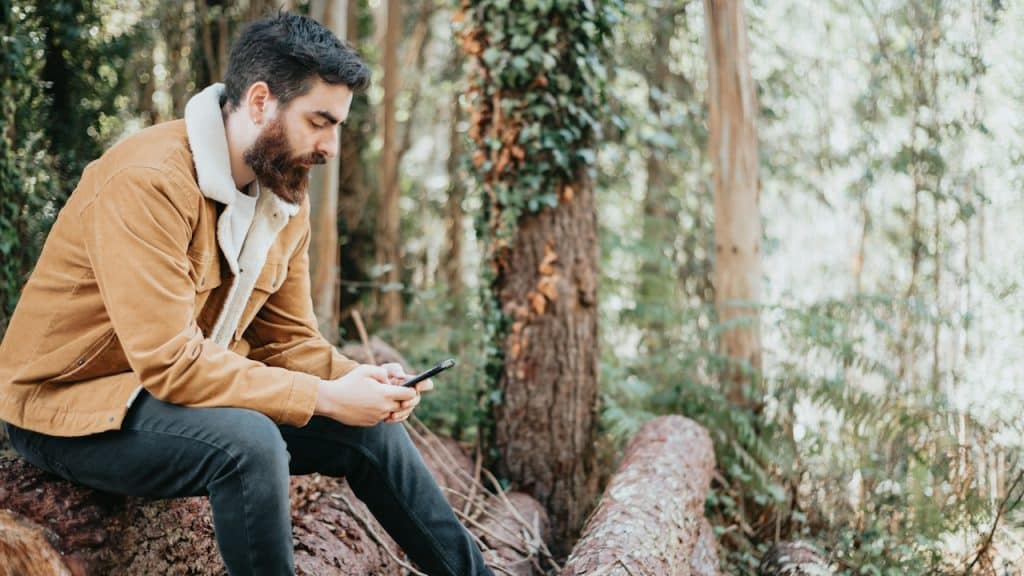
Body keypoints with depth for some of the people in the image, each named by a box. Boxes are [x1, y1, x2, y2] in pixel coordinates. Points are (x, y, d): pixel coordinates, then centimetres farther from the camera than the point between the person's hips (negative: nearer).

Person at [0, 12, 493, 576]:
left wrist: (354, 378, -16)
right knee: (248, 440, -32)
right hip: (72, 405, -8)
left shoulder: (285, 196, -1)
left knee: (369, 427, -1)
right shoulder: (147, 182, -27)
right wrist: (324, 398, -27)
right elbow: (170, 362, -31)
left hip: (192, 388, 8)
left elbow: (288, 340, 5)